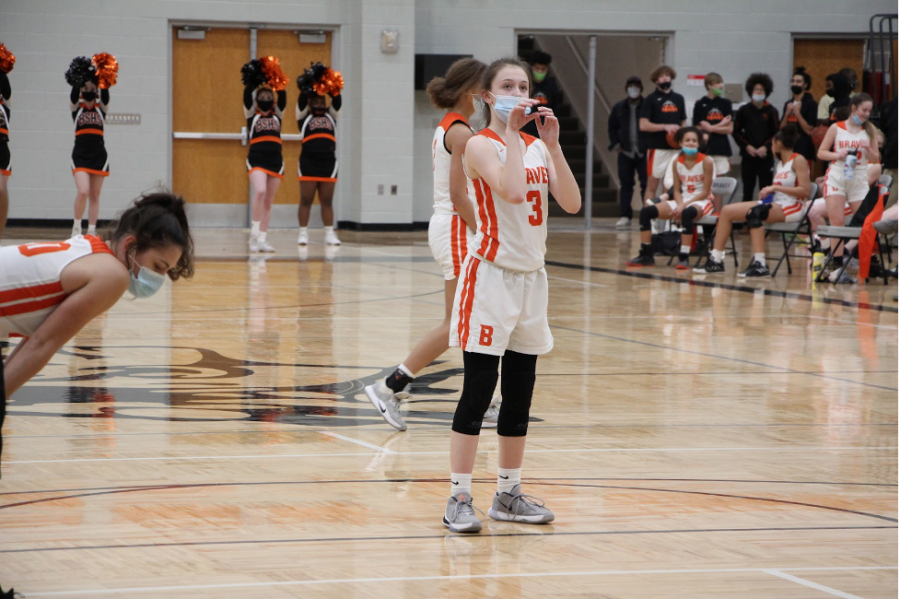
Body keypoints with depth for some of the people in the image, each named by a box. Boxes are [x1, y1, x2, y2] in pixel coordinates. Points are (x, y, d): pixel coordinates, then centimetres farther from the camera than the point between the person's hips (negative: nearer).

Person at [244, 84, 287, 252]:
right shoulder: (251, 114, 8)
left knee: (268, 201, 5)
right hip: (257, 160, -3)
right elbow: (247, 94, -3)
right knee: (260, 191, -25)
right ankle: (255, 231, -16)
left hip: (276, 161, 3)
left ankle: (262, 239, 10)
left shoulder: (277, 115, 15)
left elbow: (283, 97, 4)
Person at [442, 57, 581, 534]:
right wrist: (511, 131, -18)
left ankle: (509, 494, 20)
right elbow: (512, 190, -26)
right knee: (477, 391, -8)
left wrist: (552, 143, -7)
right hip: (492, 275, -7)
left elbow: (571, 203, -2)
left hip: (531, 277, 7)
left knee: (519, 395, 11)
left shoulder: (537, 146, 10)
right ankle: (459, 498, -4)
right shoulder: (481, 145, -8)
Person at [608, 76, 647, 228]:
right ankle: (625, 217, 7)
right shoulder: (619, 108, 9)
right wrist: (615, 144, 7)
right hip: (625, 152, 4)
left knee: (647, 184, -3)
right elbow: (612, 127, 18)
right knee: (625, 184, 4)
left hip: (644, 153, -4)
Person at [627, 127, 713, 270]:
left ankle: (684, 258, -37)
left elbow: (705, 192, -12)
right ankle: (646, 255, -7)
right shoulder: (677, 162, 3)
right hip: (682, 202, 6)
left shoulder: (706, 162, -11)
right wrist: (679, 205, -15)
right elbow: (677, 190, 7)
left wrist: (684, 205, -19)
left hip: (701, 202, -6)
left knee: (687, 213, -42)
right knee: (646, 211, -11)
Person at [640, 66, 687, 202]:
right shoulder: (651, 99, 1)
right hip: (657, 148, -4)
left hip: (676, 149, 4)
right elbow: (643, 125, -6)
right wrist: (665, 127, -16)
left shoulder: (679, 99, 16)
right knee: (652, 185, -3)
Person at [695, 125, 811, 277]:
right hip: (774, 204, 9)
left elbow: (805, 191, -17)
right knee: (727, 211, 0)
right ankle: (716, 260, 0)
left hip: (791, 208, -9)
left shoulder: (798, 160, -7)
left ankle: (760, 264, -41)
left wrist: (776, 187, -19)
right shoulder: (780, 163, 19)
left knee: (755, 213, -38)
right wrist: (768, 191, 0)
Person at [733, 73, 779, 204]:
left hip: (766, 156, -1)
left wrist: (766, 147, -12)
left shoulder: (771, 111, 1)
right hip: (748, 155, 1)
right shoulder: (744, 110, 4)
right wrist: (747, 146, -6)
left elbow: (776, 133, 1)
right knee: (748, 189, 6)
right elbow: (736, 131, 6)